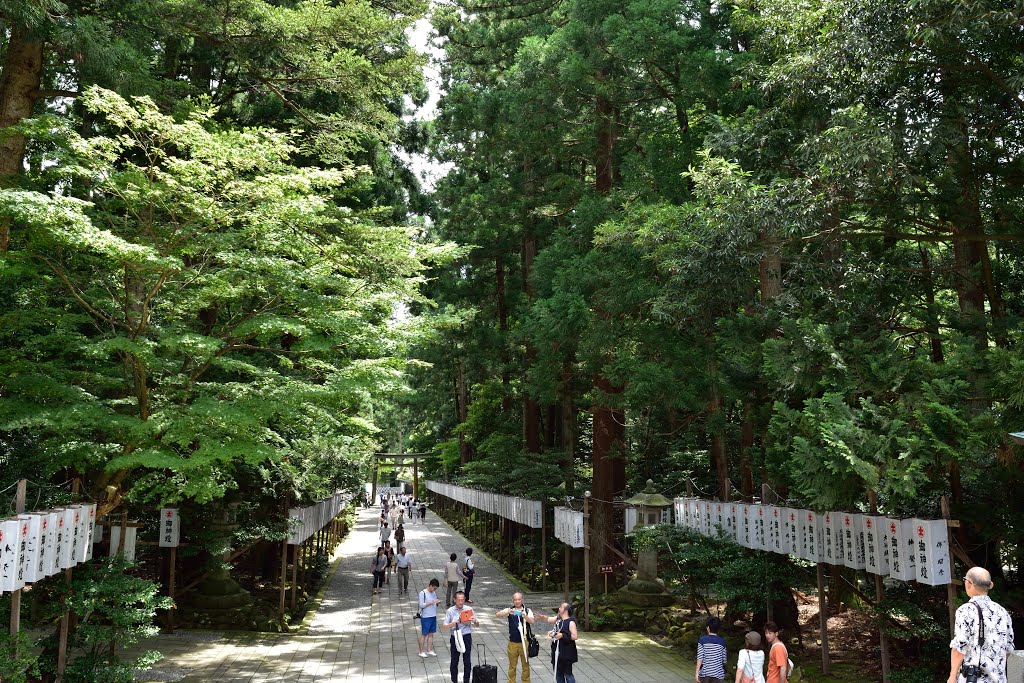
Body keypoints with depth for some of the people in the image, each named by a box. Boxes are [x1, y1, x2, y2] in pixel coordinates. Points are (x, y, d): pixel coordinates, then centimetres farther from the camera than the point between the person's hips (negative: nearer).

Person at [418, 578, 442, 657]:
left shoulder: (434, 592, 7)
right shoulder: (423, 593, -14)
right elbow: (421, 605, -19)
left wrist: (437, 602, -7)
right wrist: (432, 602, -24)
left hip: (433, 616, 7)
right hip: (425, 617, -6)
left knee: (431, 634, 12)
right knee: (424, 634, 3)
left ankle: (429, 650, 22)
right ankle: (421, 652, 13)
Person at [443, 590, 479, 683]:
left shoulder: (469, 609, 0)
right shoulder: (450, 611, -3)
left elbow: (477, 625, 4)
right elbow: (445, 626, -6)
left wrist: (474, 621, -19)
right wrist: (452, 624, -26)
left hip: (467, 637, 0)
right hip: (455, 638, 0)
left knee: (467, 661, 4)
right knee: (454, 661, 10)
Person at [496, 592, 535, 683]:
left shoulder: (527, 610, -1)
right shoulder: (509, 610, 0)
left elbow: (532, 621, -17)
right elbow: (497, 615, -14)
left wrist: (525, 616, -38)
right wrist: (508, 612, -33)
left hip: (524, 642, 0)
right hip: (512, 642, 0)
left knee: (525, 664, 9)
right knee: (512, 665, 9)